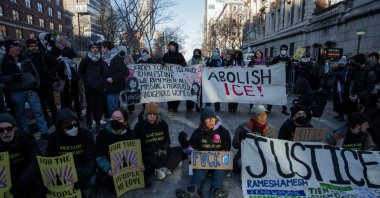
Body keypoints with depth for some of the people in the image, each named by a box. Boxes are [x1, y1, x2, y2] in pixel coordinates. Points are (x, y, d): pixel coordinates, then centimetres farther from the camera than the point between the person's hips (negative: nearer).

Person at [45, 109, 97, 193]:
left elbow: (91, 158, -17)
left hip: (83, 167, -2)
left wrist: (84, 176, -33)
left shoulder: (86, 134, -13)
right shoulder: (54, 137, -6)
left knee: (91, 182, -28)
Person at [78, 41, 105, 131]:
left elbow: (103, 73, 16)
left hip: (99, 87, 3)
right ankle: (89, 124, 7)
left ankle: (98, 122, 13)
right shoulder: (85, 60, 4)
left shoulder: (101, 60, 12)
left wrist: (102, 82, 3)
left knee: (98, 105, 2)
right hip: (89, 87, -2)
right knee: (90, 106, -1)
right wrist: (87, 80, -6)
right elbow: (80, 72, 6)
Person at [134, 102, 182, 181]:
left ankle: (163, 169, -34)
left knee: (178, 150, -17)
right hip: (147, 154, -4)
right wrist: (154, 152, -19)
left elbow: (167, 140, 7)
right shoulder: (139, 126, -7)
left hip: (161, 152, 4)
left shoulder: (163, 123, 1)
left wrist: (164, 149, -16)